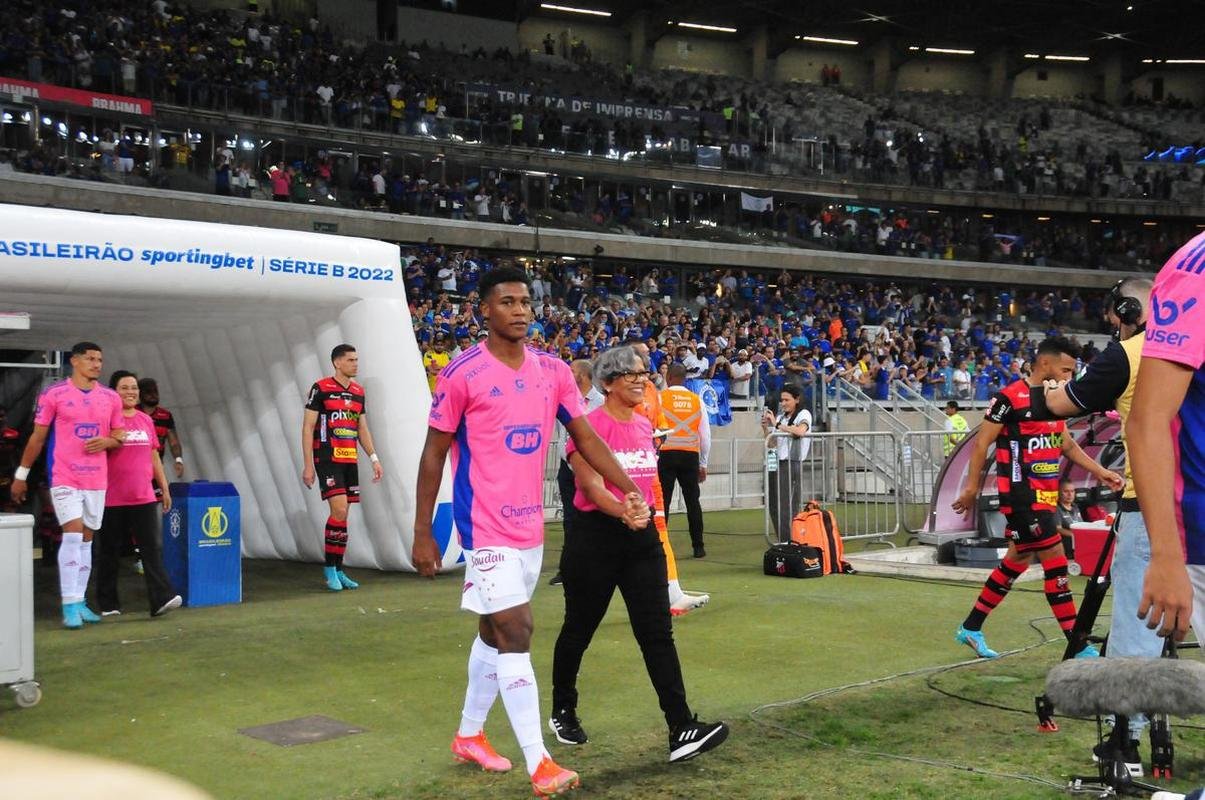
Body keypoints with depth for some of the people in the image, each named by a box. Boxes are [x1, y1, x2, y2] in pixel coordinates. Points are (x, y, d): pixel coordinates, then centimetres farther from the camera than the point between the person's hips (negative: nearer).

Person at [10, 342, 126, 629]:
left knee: (86, 539, 9)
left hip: (97, 479, 5)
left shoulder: (111, 398, 8)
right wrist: (21, 475, 5)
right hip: (64, 478, -5)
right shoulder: (54, 394, -3)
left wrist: (106, 441, -8)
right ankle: (69, 606, -11)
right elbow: (37, 437, 2)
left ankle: (80, 602, 17)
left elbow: (119, 437, 15)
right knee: (73, 535, -14)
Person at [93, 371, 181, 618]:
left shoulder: (146, 420, 12)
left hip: (144, 497, 4)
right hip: (112, 498, -4)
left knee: (152, 548, -6)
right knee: (108, 552, 7)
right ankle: (108, 604, 18)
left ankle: (162, 598, -11)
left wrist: (164, 488, 16)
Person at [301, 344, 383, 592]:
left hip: (350, 460, 6)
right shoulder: (321, 389, -5)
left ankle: (338, 570, 15)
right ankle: (329, 567, -2)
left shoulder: (358, 391, 13)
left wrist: (374, 459, 11)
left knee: (343, 514, 7)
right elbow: (307, 427, -6)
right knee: (339, 510, -16)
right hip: (327, 459, -6)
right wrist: (308, 465, -10)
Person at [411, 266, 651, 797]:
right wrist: (422, 533, -7)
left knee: (495, 631, 17)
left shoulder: (553, 371, 5)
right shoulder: (462, 374, -11)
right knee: (516, 632, -10)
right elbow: (433, 455, -6)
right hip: (486, 527, -6)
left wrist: (631, 491, -6)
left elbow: (586, 439, 6)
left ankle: (469, 736, 33)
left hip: (530, 524, 6)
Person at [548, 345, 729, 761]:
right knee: (579, 629, 10)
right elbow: (592, 486, -22)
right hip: (595, 537, -6)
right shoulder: (590, 425, -12)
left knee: (657, 632, -3)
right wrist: (624, 512, -38)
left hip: (643, 539, 6)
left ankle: (682, 730, -8)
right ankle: (563, 712, 31)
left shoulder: (645, 425, 10)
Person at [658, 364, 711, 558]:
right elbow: (705, 435, 10)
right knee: (693, 501, 9)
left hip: (666, 454, -3)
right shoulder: (697, 400, 8)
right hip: (690, 455, 3)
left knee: (663, 501, 0)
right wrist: (703, 464, 18)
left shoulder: (660, 397, -1)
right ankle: (698, 547, 11)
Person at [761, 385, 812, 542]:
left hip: (792, 464, -6)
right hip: (776, 464, 6)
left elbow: (800, 431, -24)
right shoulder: (780, 417, 16)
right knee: (774, 507, 6)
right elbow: (771, 444, 17)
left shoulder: (803, 414, -1)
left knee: (789, 507, -8)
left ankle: (791, 542, -4)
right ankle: (783, 542, 13)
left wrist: (777, 424, -19)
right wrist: (765, 428, 2)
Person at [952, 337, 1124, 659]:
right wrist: (971, 489, -9)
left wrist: (1100, 471, 13)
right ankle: (1078, 647, -6)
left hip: (1045, 494, 9)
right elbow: (981, 444, -10)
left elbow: (1067, 444, 22)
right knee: (1055, 559, -10)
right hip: (1021, 493, -9)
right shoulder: (1010, 397, -13)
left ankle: (970, 628, 24)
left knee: (1018, 560, 13)